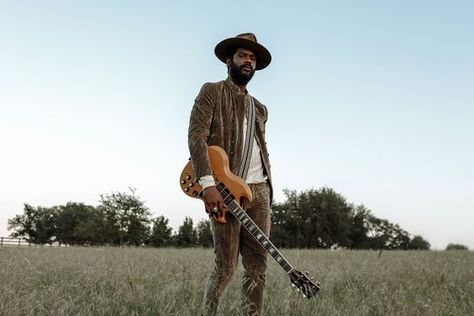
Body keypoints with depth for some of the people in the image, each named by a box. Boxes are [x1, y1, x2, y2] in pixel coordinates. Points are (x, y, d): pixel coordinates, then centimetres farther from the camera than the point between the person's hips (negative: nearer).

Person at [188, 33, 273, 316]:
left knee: (258, 267, 2)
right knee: (226, 267, -5)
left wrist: (267, 193, 14)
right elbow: (196, 136, -9)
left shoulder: (260, 108, 24)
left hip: (259, 191, 6)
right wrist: (208, 183, -22)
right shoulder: (212, 92, 4)